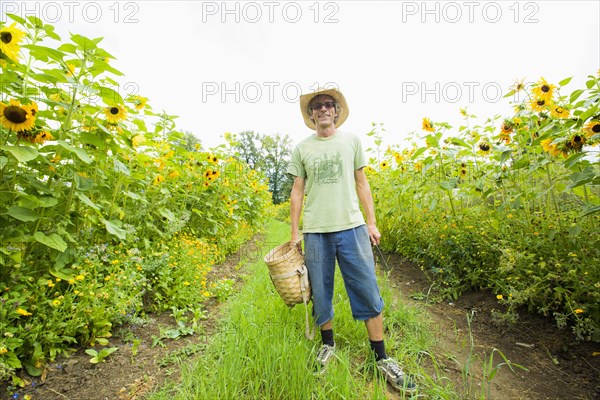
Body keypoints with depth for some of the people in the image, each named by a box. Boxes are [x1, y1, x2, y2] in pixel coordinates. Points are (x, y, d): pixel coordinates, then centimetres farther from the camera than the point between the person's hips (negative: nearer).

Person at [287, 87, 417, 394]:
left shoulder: (351, 140, 9)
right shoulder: (302, 148, 8)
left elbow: (361, 183, 10)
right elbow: (297, 191, 9)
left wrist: (371, 222, 5)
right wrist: (295, 232, 6)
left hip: (352, 227, 0)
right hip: (316, 231, 1)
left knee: (368, 293, 2)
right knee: (320, 293, 10)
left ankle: (382, 359, 20)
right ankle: (328, 345, 33)